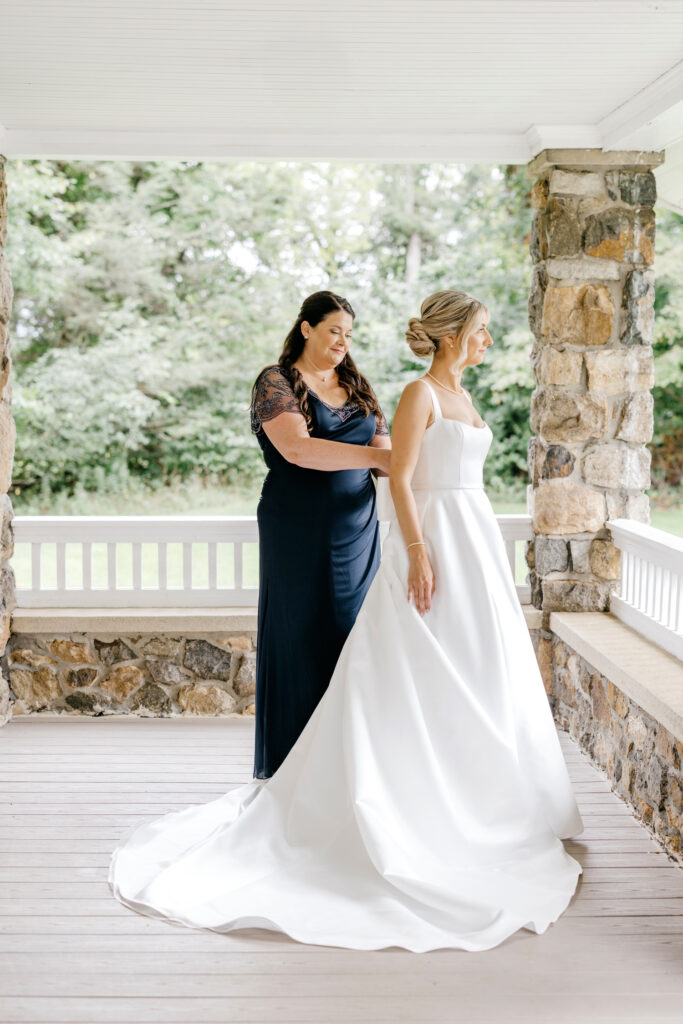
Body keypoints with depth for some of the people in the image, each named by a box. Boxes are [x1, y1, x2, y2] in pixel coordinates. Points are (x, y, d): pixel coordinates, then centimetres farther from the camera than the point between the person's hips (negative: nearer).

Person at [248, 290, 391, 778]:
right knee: (300, 641, 0)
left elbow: (383, 452, 11)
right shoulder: (276, 382, -4)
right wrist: (376, 456, -24)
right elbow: (297, 448, -20)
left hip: (357, 531, 5)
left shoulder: (357, 386, 14)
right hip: (299, 533, -5)